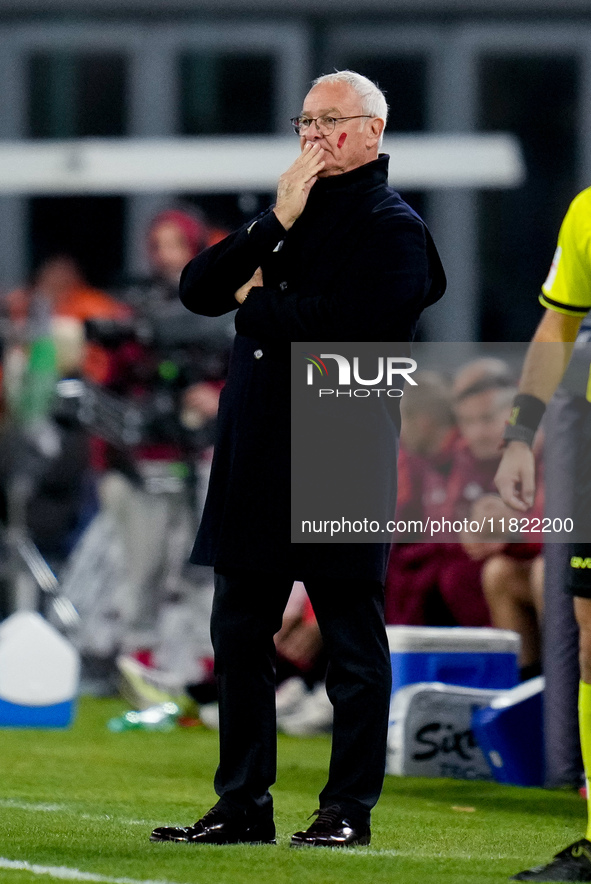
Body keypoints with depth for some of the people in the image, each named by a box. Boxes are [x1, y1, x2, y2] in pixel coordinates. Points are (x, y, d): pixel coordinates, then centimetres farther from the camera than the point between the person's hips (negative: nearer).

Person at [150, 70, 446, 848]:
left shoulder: (392, 228, -4)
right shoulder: (292, 214, 18)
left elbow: (344, 326, -21)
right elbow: (197, 287, 7)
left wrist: (254, 303, -6)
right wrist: (274, 224, -5)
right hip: (254, 462, 8)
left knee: (352, 640, -1)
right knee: (238, 635, 9)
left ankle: (349, 810, 4)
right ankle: (243, 806, 16)